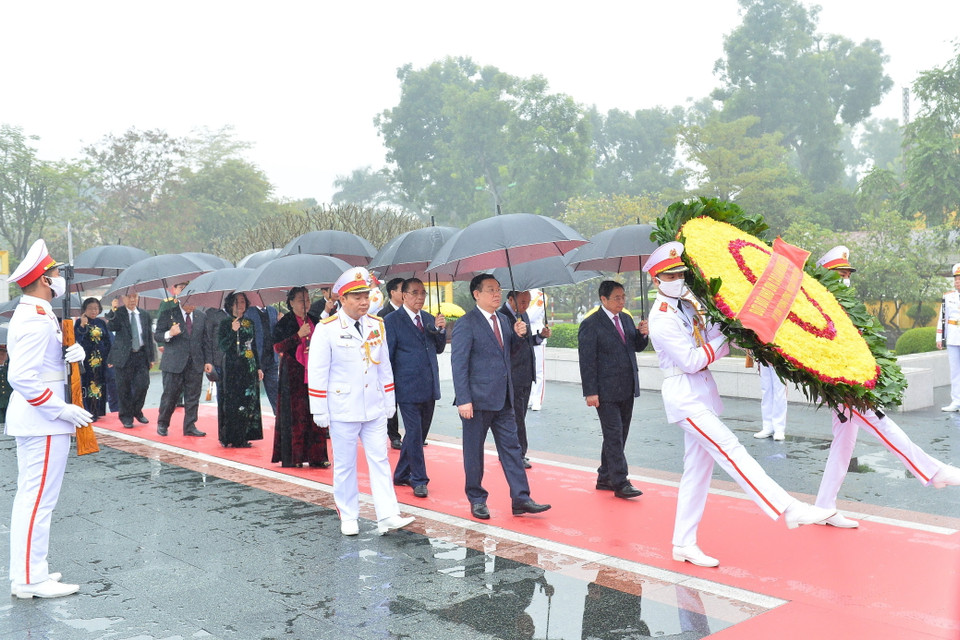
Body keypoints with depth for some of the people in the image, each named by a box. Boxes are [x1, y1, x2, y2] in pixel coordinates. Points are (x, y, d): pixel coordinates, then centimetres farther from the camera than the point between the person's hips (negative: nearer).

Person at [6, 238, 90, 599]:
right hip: (43, 424, -11)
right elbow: (22, 377, -26)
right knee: (38, 500, -5)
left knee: (30, 498, 16)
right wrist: (62, 409, -23)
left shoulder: (30, 315, 13)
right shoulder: (38, 320, -19)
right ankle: (30, 579, 2)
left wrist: (71, 354, 1)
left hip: (34, 421, 11)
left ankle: (25, 573, 26)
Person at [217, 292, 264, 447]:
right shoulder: (225, 323, 0)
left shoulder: (249, 323, 13)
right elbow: (221, 346, -9)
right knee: (232, 402, -6)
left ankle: (244, 437, 7)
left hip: (249, 368, 5)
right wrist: (233, 331, -21)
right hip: (232, 368, -5)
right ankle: (230, 438, -1)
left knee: (249, 402, 2)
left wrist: (258, 367, 12)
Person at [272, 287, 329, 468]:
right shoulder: (284, 323, -1)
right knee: (295, 414, -4)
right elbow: (278, 347, -10)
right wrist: (299, 335, -18)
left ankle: (316, 456, 7)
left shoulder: (314, 321, 14)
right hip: (293, 376, -5)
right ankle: (293, 457, 3)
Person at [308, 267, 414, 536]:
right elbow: (317, 372, -7)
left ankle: (387, 516, 3)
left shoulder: (377, 325, 7)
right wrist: (319, 411, -9)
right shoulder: (327, 328, -8)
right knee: (345, 464, 6)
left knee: (380, 459, 2)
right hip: (343, 410, -4)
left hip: (375, 408, 4)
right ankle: (348, 518, 18)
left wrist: (389, 401, 12)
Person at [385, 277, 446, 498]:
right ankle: (419, 480, 7)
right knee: (414, 435, -4)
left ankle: (401, 475, 28)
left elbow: (439, 349, 16)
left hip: (429, 388, 7)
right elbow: (387, 356, -5)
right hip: (408, 388, -6)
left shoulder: (429, 319, 13)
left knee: (418, 434, 14)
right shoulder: (392, 321, -5)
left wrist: (440, 330, -2)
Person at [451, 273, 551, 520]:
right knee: (474, 451, 6)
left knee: (511, 448, 6)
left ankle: (521, 499, 10)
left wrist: (519, 335, 2)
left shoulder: (502, 320, 13)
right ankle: (477, 500, 18)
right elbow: (458, 363, -14)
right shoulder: (466, 323, -10)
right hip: (477, 399, -7)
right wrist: (463, 400, -19)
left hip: (503, 399, 7)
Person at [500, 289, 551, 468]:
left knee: (519, 415, 15)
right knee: (516, 416, -3)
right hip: (513, 376, -9)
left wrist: (540, 335, 6)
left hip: (526, 376, 9)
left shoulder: (524, 315, 14)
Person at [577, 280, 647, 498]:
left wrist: (642, 334, -4)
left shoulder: (626, 319, 12)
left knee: (619, 435, 12)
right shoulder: (591, 324, -9)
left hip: (627, 390, 8)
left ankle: (605, 478, 23)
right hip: (606, 392, -7)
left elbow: (637, 347, 19)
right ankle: (620, 483, -2)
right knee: (614, 435, -6)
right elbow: (587, 360, -12)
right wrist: (590, 392, -17)